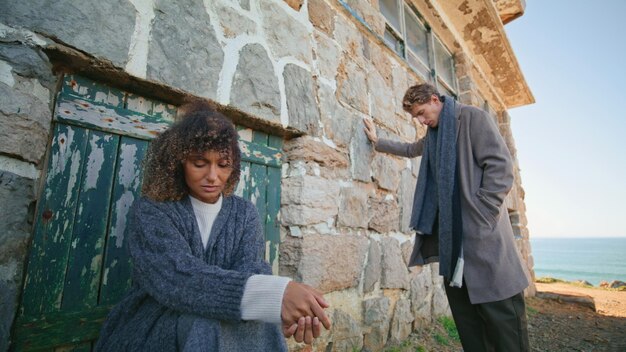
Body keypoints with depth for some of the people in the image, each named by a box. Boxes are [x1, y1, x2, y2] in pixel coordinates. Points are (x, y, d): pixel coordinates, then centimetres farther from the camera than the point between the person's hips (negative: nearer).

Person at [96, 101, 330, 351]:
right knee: (209, 324, -32)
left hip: (224, 329, 2)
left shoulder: (244, 213, 2)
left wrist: (281, 303, -37)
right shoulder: (150, 211, -8)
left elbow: (250, 270, -13)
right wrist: (275, 293, -40)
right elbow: (176, 277, -26)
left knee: (260, 327, -29)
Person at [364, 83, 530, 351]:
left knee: (501, 316, -4)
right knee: (465, 315, 11)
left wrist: (479, 217, -16)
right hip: (450, 235, 8)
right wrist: (377, 141, 41)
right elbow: (410, 149, 42)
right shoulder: (433, 135, 22)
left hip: (482, 237, -7)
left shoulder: (473, 118, -2)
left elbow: (501, 166, -11)